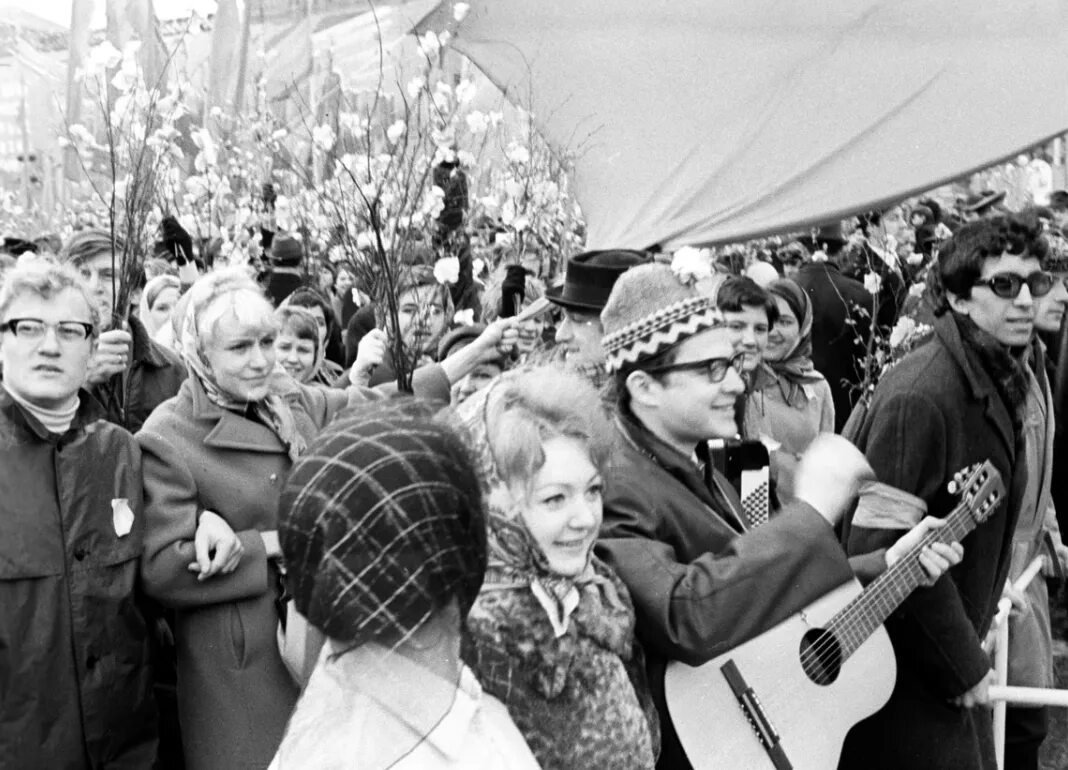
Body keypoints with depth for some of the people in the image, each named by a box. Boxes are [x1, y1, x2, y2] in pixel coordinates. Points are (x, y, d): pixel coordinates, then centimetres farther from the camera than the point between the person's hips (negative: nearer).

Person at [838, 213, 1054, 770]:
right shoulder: (919, 396, -23)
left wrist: (972, 640, 10)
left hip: (949, 661, 9)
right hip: (902, 672, -8)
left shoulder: (1001, 383, 6)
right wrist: (962, 665, -17)